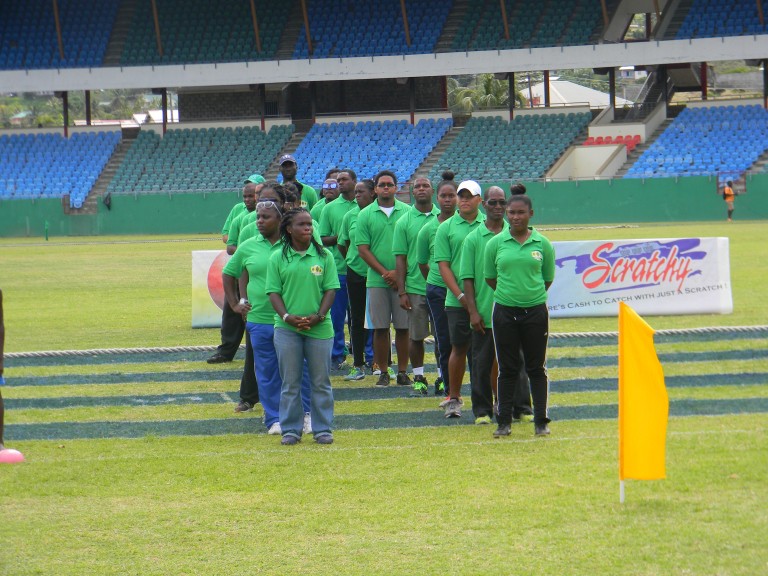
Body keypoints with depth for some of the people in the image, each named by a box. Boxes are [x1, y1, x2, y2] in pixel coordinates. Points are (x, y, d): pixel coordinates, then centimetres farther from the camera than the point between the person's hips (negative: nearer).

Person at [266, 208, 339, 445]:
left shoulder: (324, 256, 4)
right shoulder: (278, 258, 3)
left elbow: (331, 289, 2)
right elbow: (273, 291, 1)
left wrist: (318, 316, -11)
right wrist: (287, 316, -14)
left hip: (319, 328, 0)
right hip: (287, 328, 0)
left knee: (321, 382, 5)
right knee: (290, 382, 4)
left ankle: (323, 428, 13)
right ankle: (291, 429, 12)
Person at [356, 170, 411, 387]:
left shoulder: (406, 212, 4)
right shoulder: (366, 215, 4)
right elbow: (363, 249, 0)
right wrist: (385, 273, -9)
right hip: (377, 280, 0)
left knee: (403, 327, 2)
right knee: (380, 328, 1)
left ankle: (402, 371, 8)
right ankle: (383, 373, 8)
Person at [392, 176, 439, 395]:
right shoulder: (404, 222, 0)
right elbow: (400, 258, 0)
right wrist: (401, 292, -4)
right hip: (415, 287, -1)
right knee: (416, 336, 5)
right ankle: (419, 378, 15)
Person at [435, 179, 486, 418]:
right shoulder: (446, 228, 4)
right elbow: (443, 265, 0)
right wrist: (460, 295, -9)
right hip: (458, 300, 0)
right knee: (459, 348, 5)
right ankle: (453, 399, 16)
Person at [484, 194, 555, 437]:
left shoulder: (542, 244, 1)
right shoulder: (495, 243, 1)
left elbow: (548, 278, 10)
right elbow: (490, 277, 11)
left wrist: (532, 296, 11)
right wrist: (509, 294, 11)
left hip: (535, 310, 0)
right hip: (504, 312, 0)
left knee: (536, 368, 4)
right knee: (507, 369, 5)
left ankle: (541, 421, 10)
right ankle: (504, 421, 10)